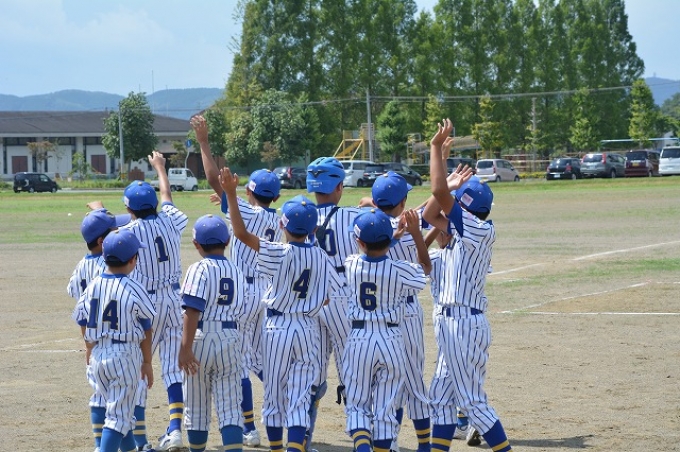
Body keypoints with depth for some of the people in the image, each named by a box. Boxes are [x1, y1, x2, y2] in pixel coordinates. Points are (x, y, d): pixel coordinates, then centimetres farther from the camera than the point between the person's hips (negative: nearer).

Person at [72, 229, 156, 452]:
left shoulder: (92, 287, 2)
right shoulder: (134, 289, -11)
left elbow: (84, 326, 10)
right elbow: (145, 331, -4)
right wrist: (147, 362, 6)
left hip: (98, 356, 6)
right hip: (125, 356, -6)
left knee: (116, 408, 21)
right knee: (119, 415, -3)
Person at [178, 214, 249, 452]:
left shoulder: (200, 269, -7)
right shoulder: (236, 272, 10)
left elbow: (193, 311, -16)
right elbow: (239, 310, 13)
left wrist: (185, 348, -18)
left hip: (202, 338, -4)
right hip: (231, 339, 4)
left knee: (196, 407, 12)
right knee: (230, 408, 0)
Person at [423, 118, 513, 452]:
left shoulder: (482, 231, -14)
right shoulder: (465, 232, 10)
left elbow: (439, 193, -20)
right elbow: (429, 215, 19)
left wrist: (436, 146, -14)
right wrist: (452, 186, 11)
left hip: (463, 323, -10)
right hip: (452, 321, 10)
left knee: (472, 400, -4)